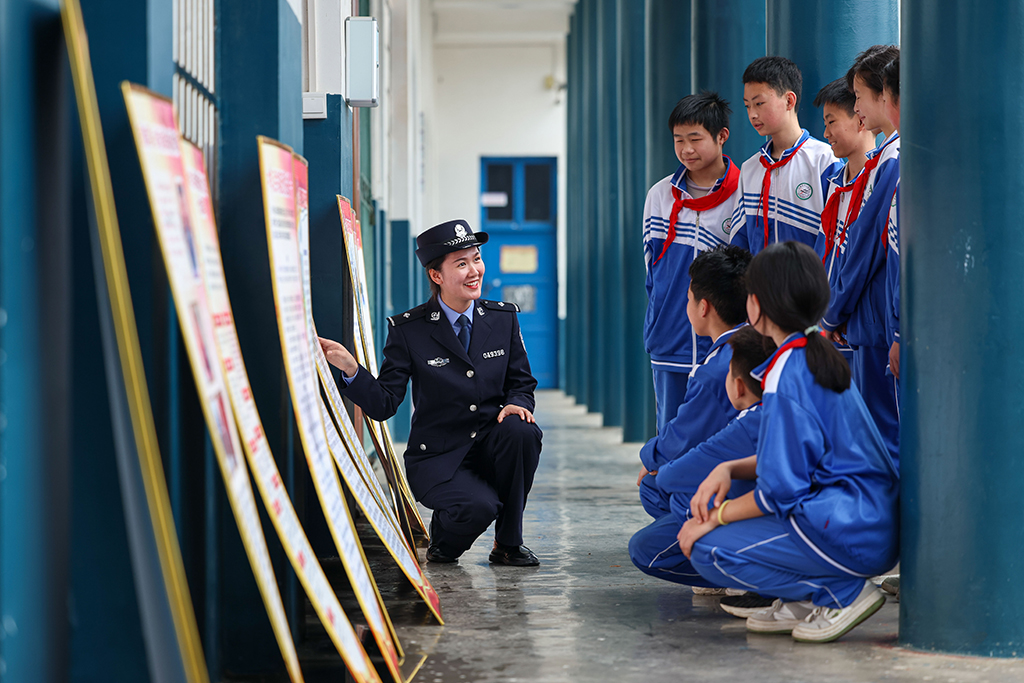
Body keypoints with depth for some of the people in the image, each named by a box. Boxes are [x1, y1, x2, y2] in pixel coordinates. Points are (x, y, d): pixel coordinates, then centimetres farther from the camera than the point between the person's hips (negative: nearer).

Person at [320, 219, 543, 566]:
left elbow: (521, 381, 10)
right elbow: (383, 404, -9)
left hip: (491, 446, 4)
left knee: (521, 431, -30)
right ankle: (442, 540, 7)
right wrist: (351, 369, -27)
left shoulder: (503, 318, 3)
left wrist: (516, 404, -14)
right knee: (478, 507, -33)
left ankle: (508, 543, -10)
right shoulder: (409, 329, -7)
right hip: (437, 456, -4)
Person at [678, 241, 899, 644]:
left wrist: (715, 518, -5)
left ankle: (843, 593, -7)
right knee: (712, 504, 14)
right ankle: (804, 602, 9)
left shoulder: (785, 377, -17)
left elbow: (782, 492, -17)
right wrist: (729, 468, 4)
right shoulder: (819, 357, 13)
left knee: (707, 551, -12)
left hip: (848, 536, -10)